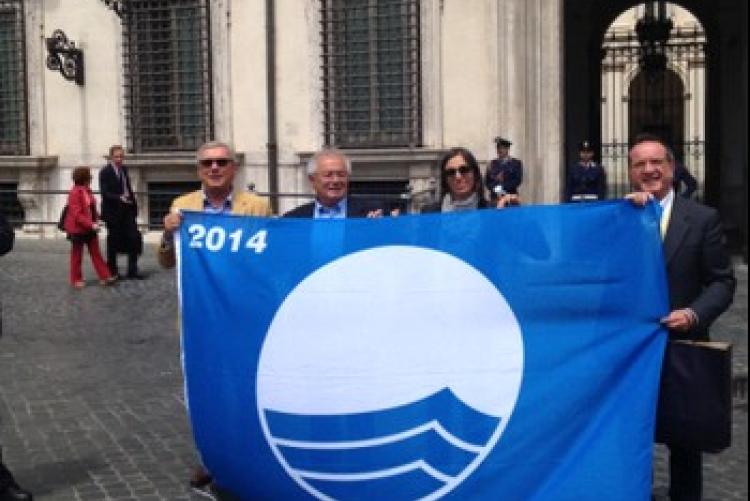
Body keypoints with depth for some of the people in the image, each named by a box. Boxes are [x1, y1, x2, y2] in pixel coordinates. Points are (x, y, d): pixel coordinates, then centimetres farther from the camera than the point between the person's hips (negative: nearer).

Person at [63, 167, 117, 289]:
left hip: (90, 228, 8)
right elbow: (77, 214, -24)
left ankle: (104, 277, 5)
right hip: (78, 229, -8)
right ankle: (76, 280, 16)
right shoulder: (75, 192, -19)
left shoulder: (87, 191, 7)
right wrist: (91, 224, -28)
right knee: (77, 256, 6)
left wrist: (97, 217, -2)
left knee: (96, 253, 5)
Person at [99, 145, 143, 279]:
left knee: (134, 238, -1)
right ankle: (112, 271, 19)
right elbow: (105, 193, -17)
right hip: (113, 211, -5)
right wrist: (120, 198, -30)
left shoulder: (124, 169, 10)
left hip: (127, 210, 6)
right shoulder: (105, 172, -9)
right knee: (113, 241, 5)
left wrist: (133, 203, 8)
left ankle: (132, 270, 7)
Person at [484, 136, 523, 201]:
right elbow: (487, 180, 8)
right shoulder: (493, 163, 12)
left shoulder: (516, 163, 5)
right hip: (495, 197, 2)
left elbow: (517, 180, -4)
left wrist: (503, 187, -14)